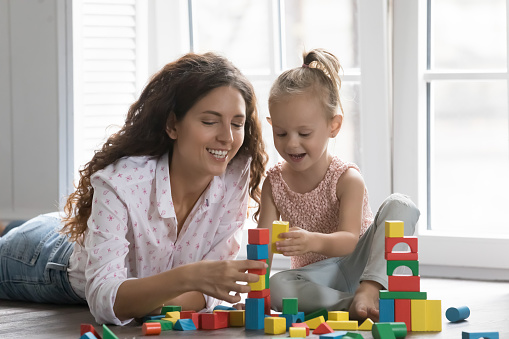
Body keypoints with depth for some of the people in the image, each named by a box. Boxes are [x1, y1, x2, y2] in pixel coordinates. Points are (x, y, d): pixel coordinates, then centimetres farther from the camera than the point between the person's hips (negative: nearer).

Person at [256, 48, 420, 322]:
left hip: (357, 265, -1)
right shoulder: (274, 183, -1)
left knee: (399, 205, -24)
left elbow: (349, 240, -25)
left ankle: (370, 290, -35)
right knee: (278, 287, -34)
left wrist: (313, 241, -49)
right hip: (317, 278, 1)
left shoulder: (347, 179, -11)